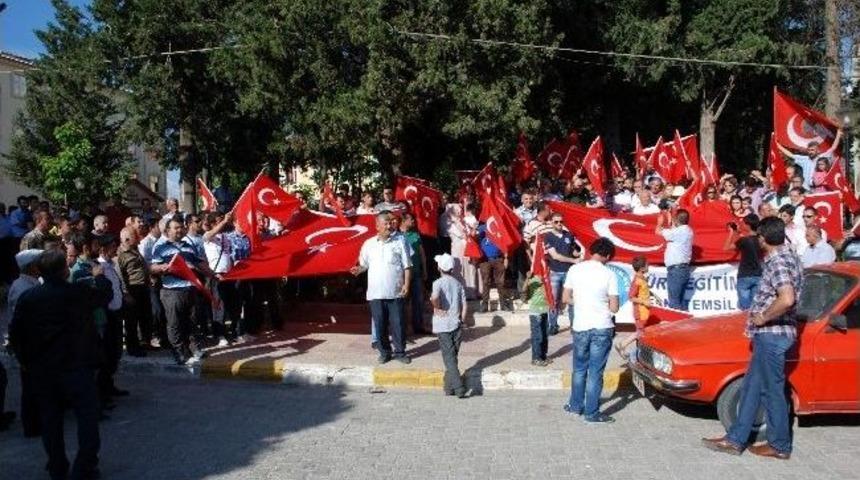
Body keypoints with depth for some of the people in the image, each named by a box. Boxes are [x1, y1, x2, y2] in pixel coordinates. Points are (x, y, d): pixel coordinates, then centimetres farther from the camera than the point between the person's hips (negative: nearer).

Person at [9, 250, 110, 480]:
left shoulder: (27, 297, -2)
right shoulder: (78, 293, -12)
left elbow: (14, 333, -1)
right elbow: (105, 294, 7)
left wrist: (25, 360, 12)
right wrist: (99, 276, 27)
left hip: (41, 370, 5)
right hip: (76, 368, -4)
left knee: (50, 418, 15)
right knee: (87, 416, 4)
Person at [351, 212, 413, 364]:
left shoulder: (400, 242, 0)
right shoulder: (369, 244, 5)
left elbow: (407, 266, 0)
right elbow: (364, 264, 12)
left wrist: (406, 284, -9)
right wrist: (359, 269, -11)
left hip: (395, 292, -1)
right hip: (376, 293, 1)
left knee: (398, 323, 4)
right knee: (380, 324, 7)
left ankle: (400, 352, 17)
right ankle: (384, 352, 21)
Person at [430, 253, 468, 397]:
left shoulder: (438, 282, -7)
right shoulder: (458, 284, 6)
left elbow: (434, 297, -28)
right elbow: (465, 306, 2)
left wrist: (437, 308, -11)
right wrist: (462, 321, 11)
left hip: (443, 326, -4)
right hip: (457, 324, 4)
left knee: (449, 358, -3)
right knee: (452, 357, 15)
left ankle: (459, 388, -12)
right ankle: (449, 386, 23)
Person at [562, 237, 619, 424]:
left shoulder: (575, 269, -3)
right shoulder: (609, 275, -10)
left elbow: (566, 298, 4)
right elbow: (614, 308, -8)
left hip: (580, 327, 3)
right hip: (602, 329, -3)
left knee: (579, 369, 20)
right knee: (595, 372, 6)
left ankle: (575, 405, 32)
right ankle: (592, 413, 12)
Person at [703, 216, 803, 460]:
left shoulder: (778, 263, -20)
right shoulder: (788, 254, 10)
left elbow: (786, 299, -35)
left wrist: (763, 317, -20)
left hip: (772, 335, -10)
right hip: (769, 334, 10)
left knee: (772, 390, 4)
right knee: (751, 386, 13)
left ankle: (780, 446, 18)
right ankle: (735, 439, 20)